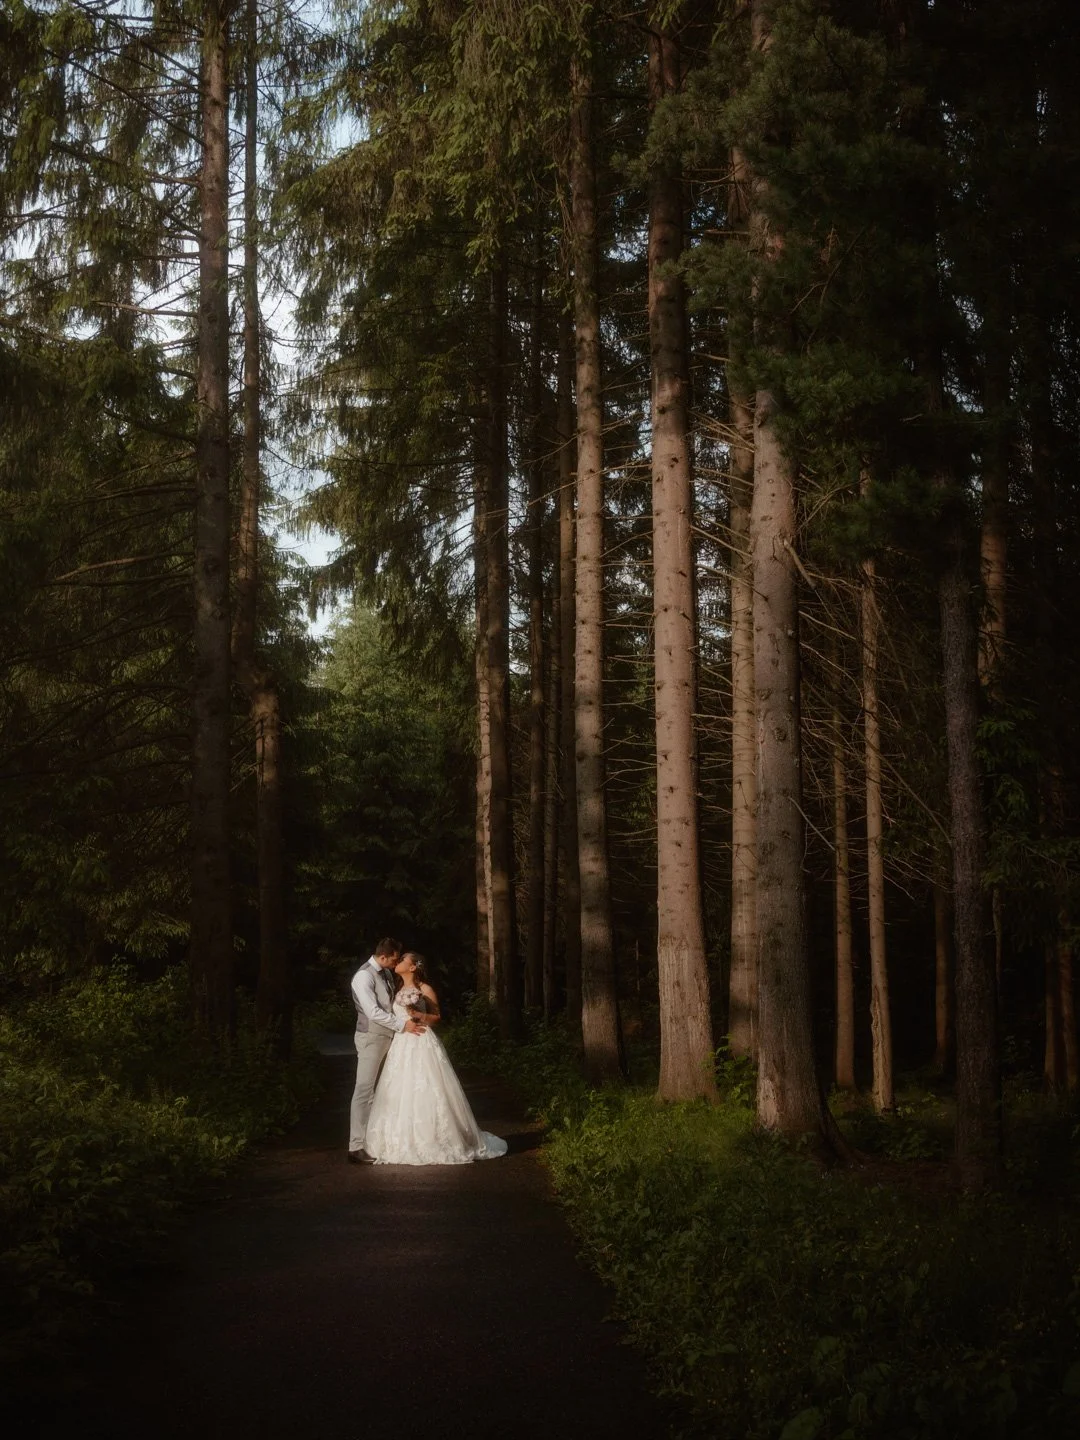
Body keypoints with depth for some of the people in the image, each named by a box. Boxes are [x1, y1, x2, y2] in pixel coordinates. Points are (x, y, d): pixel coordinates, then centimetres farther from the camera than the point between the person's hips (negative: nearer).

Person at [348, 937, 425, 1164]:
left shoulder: (387, 973, 10)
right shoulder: (364, 976, -16)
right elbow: (374, 1012, -21)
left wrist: (408, 1018, -1)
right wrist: (403, 1025, -17)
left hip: (389, 1036, 8)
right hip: (371, 1037, -8)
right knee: (365, 1091, -6)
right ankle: (356, 1148, -4)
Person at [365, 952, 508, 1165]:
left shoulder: (425, 989, -3)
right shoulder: (399, 991, 15)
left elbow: (437, 1017, -2)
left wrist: (418, 1014, -17)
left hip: (422, 1046, -6)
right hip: (401, 1046, 6)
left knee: (425, 1095, -6)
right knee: (400, 1095, 3)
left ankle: (432, 1143, 1)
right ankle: (405, 1145, 9)